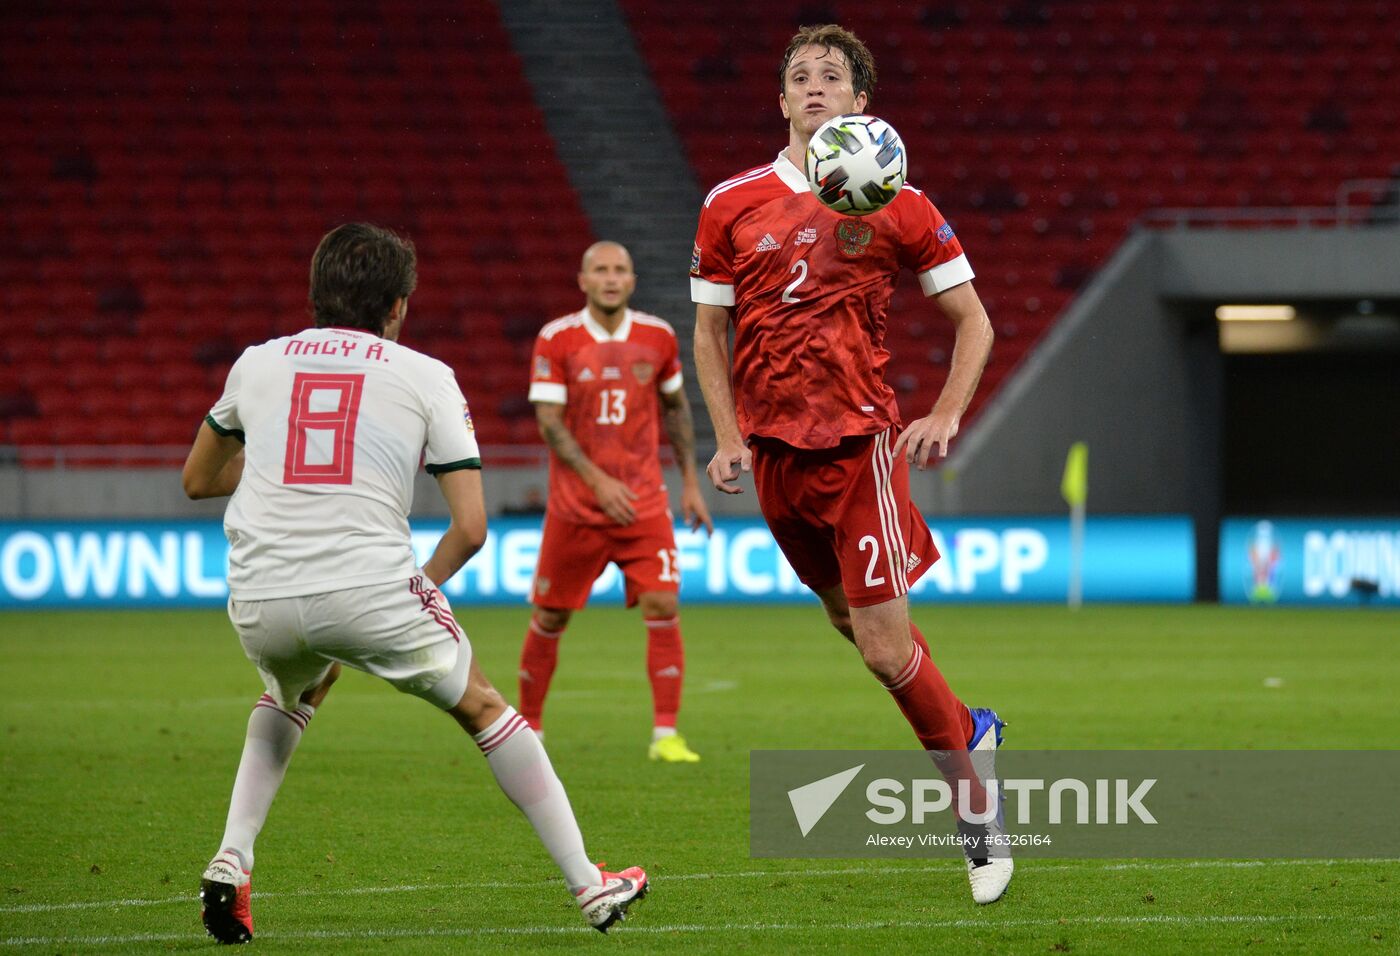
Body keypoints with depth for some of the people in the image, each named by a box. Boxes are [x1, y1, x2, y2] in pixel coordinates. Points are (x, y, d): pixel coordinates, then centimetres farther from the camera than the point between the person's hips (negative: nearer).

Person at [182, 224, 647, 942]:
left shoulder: (257, 362, 17)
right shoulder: (425, 376, 10)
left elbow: (196, 480, 32)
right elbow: (470, 527, 3)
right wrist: (425, 585, 21)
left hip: (258, 600, 3)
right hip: (369, 586, -3)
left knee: (291, 694, 37)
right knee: (480, 706, 21)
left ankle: (231, 861, 17)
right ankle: (589, 886, 22)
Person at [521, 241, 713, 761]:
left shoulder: (658, 337, 2)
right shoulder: (556, 340, -6)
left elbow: (676, 407, 16)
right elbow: (549, 422, -10)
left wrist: (690, 482, 13)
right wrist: (597, 480, -21)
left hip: (644, 502, 1)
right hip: (575, 504, -1)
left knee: (663, 607, -13)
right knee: (550, 618, 6)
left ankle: (665, 735, -8)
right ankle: (527, 728, 24)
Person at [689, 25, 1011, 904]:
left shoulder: (897, 207, -2)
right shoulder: (732, 206, 5)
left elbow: (973, 319, 5)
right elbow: (709, 331, 12)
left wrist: (946, 417, -8)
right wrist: (730, 438, 0)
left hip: (861, 441, -4)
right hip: (774, 451, 4)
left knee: (886, 649, -10)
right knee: (851, 621, 14)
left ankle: (977, 807, 5)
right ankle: (970, 731, 38)